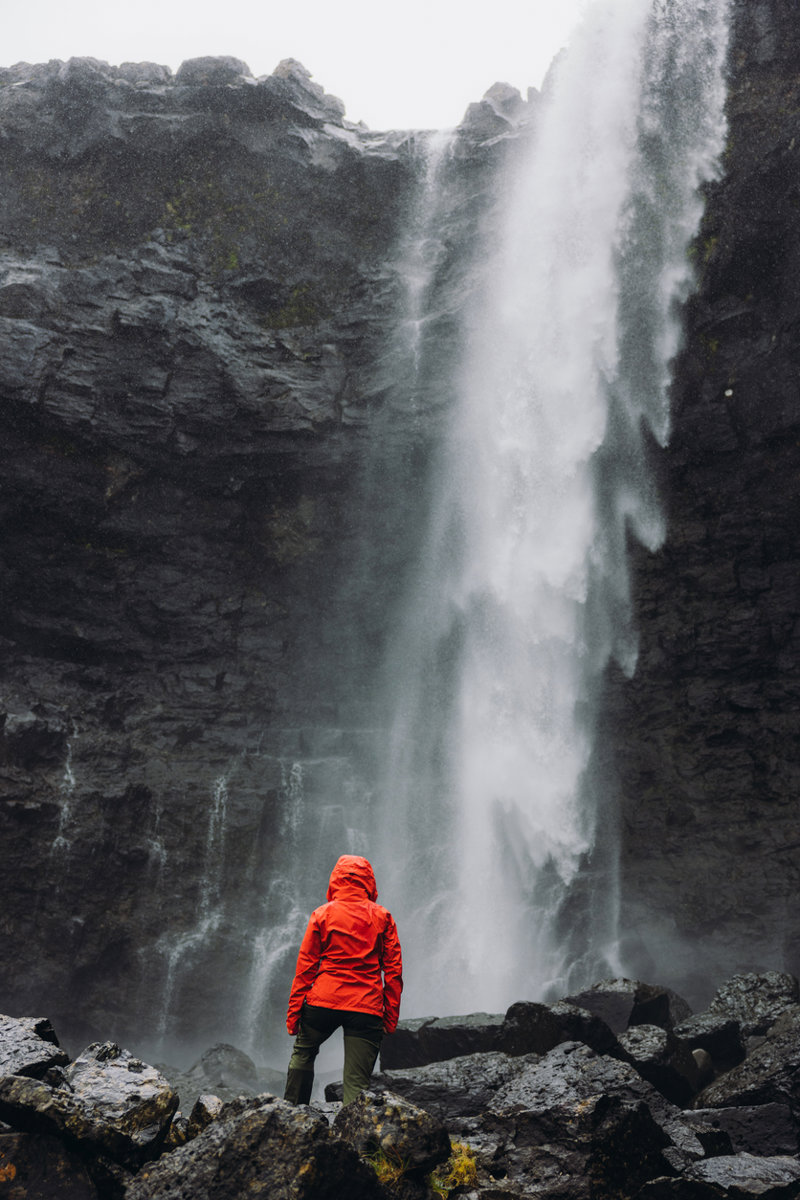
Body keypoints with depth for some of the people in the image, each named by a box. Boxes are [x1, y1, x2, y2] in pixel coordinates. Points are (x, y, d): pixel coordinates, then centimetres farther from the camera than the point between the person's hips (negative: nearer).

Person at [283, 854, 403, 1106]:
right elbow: (393, 970, 4)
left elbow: (305, 967, 2)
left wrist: (294, 1011, 7)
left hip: (323, 1001, 0)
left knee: (303, 1052, 25)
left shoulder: (323, 914, 2)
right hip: (367, 1008, 0)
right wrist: (391, 1016, 8)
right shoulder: (382, 917, 5)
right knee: (357, 1081, 2)